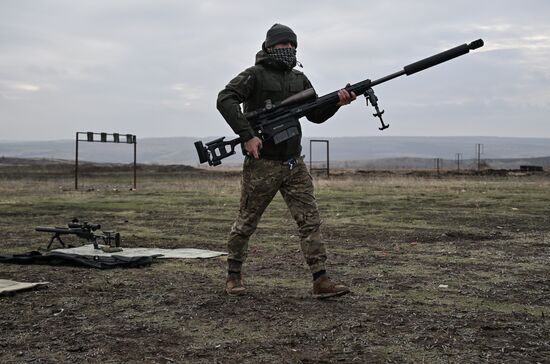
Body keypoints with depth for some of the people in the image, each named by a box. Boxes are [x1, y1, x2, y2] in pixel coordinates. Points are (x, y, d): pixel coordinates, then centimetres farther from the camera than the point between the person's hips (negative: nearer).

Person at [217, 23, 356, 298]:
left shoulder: (299, 79, 13)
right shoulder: (255, 75, -6)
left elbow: (316, 114, 13)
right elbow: (225, 100, -18)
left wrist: (337, 101, -6)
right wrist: (247, 135, -25)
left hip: (294, 165, 5)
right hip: (262, 165, -5)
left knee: (309, 220, -3)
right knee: (246, 223, 7)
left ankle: (321, 281, -4)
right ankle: (233, 276, 24)